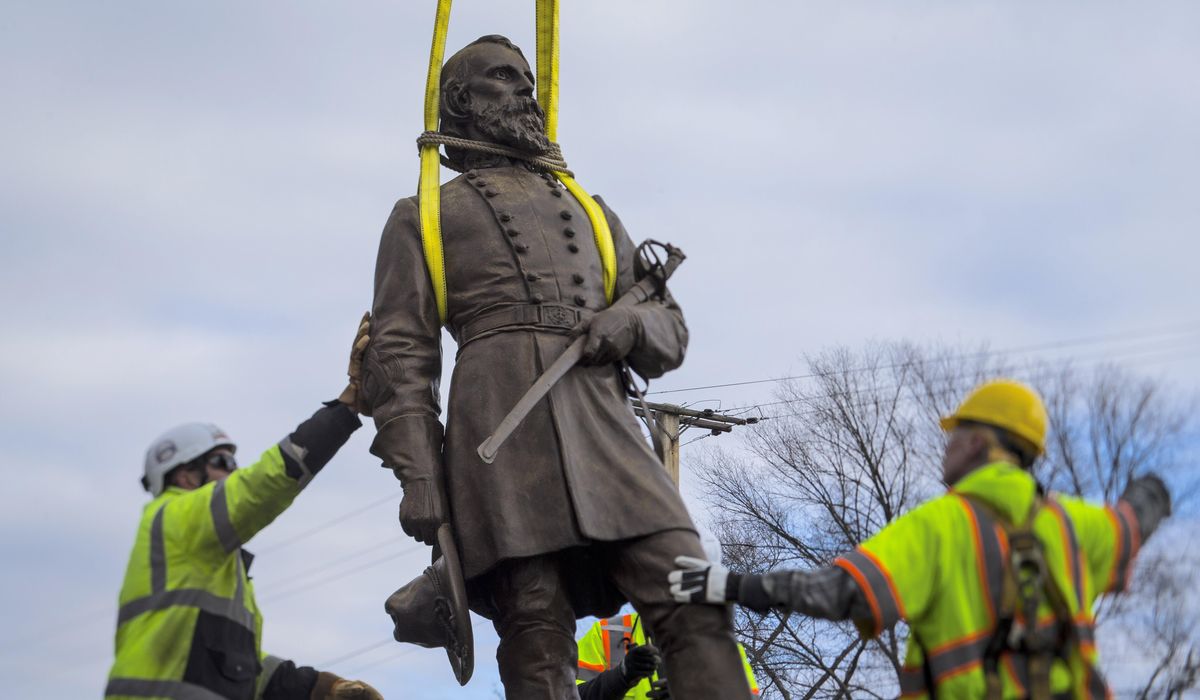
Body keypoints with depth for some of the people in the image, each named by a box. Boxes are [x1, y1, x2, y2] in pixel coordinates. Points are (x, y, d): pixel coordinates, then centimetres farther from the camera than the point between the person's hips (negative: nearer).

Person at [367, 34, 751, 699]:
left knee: (693, 604, -14)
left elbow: (671, 331, 27)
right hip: (501, 431, -4)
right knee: (537, 638, -12)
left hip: (602, 424, 4)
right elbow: (399, 356, 8)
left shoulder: (589, 210, 32)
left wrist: (631, 323, 1)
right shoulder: (423, 217, 20)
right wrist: (417, 475, -7)